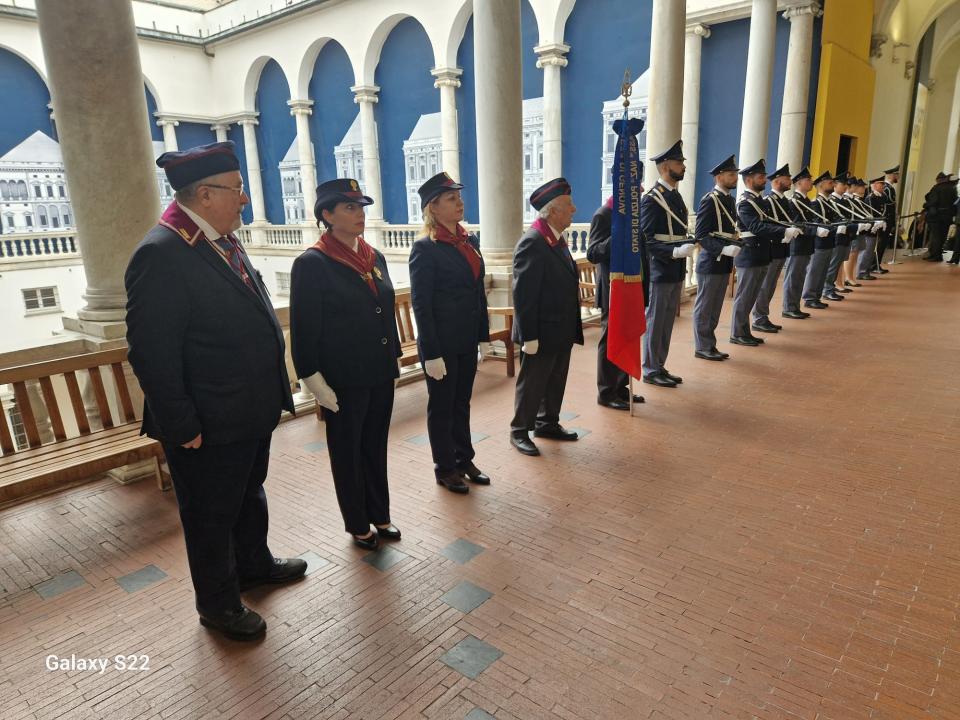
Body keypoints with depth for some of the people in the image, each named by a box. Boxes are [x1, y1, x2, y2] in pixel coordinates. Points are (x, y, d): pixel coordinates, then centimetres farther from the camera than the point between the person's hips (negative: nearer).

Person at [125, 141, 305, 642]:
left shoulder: (223, 242, 6)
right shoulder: (161, 254, -23)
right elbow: (151, 352, -24)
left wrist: (271, 396, 14)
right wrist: (183, 427, -20)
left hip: (251, 414, 9)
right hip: (209, 428, -8)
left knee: (250, 496, 27)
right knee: (210, 516, 13)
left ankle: (254, 563, 49)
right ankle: (218, 604, 34)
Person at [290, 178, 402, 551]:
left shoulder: (375, 257, 6)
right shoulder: (311, 263, -13)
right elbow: (303, 329, -13)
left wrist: (395, 358, 13)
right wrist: (315, 380, -15)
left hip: (381, 374, 6)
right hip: (343, 380, -6)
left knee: (376, 447, 18)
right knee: (347, 453, 12)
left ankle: (379, 515, 35)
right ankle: (357, 525, 29)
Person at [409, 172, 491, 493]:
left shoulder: (470, 241, 7)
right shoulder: (425, 248, -13)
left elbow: (479, 292, 11)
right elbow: (421, 305, -15)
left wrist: (484, 337, 9)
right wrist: (431, 353, -17)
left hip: (467, 341, 6)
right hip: (441, 343, -6)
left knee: (462, 403, 18)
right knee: (441, 407, 9)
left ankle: (464, 460, 33)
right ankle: (445, 469, 25)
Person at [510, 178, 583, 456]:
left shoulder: (556, 238, 9)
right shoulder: (532, 243, -20)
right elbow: (523, 295, -22)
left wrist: (572, 327, 16)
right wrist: (529, 336, -21)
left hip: (561, 331, 9)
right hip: (542, 333, -9)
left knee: (555, 382, 20)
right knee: (531, 384, 6)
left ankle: (548, 423, 36)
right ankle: (520, 431, 22)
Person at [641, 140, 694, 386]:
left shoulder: (676, 196, 14)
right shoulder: (651, 199, -13)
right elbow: (645, 240, -18)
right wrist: (675, 252, -26)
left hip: (675, 272, 9)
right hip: (659, 272, -9)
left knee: (667, 322, 14)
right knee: (655, 322, 0)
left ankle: (660, 367, 24)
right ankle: (651, 371, 11)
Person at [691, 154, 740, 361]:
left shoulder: (730, 200, 13)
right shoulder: (709, 200, -12)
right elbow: (701, 235, -17)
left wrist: (740, 242, 4)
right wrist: (723, 249, -25)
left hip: (725, 263, 8)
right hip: (710, 263, -8)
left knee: (715, 307, 13)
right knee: (704, 307, 1)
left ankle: (710, 345, 22)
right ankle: (702, 347, 9)